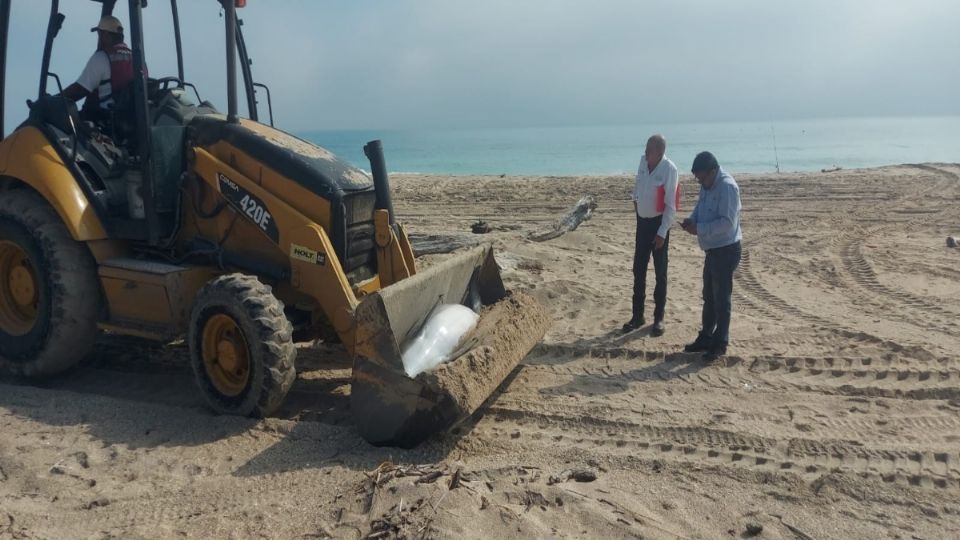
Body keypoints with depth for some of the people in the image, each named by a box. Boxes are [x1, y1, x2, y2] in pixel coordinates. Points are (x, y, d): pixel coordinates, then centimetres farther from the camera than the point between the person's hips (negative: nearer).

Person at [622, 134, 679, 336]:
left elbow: (671, 205, -18)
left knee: (660, 272, 3)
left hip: (658, 223, -6)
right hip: (642, 221, 6)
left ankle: (659, 318, 13)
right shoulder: (643, 161, -2)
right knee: (638, 270, 8)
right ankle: (637, 315, 17)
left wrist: (662, 232, -19)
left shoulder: (669, 170, -19)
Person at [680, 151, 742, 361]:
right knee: (709, 296, 17)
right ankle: (706, 337, 29)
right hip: (713, 249, 9)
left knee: (721, 298, 0)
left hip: (726, 250, -9)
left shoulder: (727, 186, -22)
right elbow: (700, 206, 19)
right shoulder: (707, 185, 7)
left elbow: (727, 222, -27)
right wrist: (692, 219, -2)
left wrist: (699, 229, -26)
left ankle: (720, 344, 12)